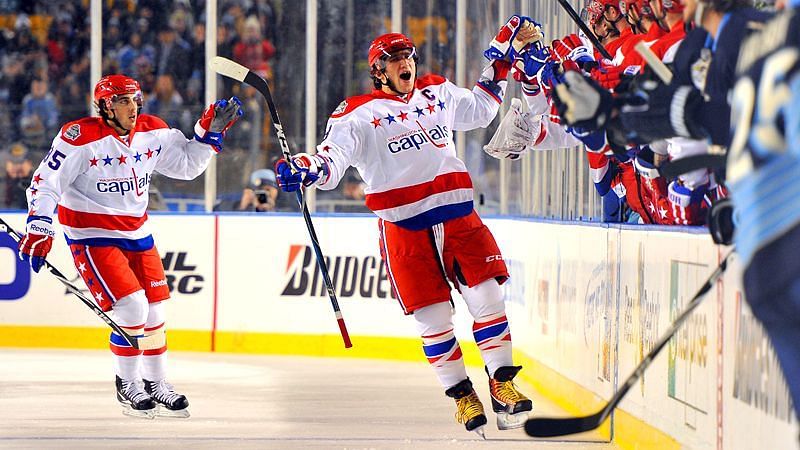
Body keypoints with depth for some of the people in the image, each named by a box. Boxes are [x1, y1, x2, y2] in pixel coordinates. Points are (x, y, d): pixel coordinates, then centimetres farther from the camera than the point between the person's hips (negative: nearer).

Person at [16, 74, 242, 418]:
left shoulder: (153, 133, -1)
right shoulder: (80, 138, -19)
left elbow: (188, 164, 10)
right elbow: (45, 183, -15)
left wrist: (211, 129, -2)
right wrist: (39, 230, -22)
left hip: (137, 234, 6)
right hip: (92, 236, -6)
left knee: (153, 310, 9)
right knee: (132, 308, -15)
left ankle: (155, 383, 27)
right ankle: (127, 385, 4)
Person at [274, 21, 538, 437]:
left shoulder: (437, 94, 15)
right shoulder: (359, 114, -1)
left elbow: (481, 107, 32)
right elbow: (333, 157, -11)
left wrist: (505, 49, 28)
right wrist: (305, 168, -34)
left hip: (458, 218, 4)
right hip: (404, 228, -4)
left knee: (487, 296, -6)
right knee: (433, 316, -4)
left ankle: (502, 385, 4)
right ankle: (462, 396, 10)